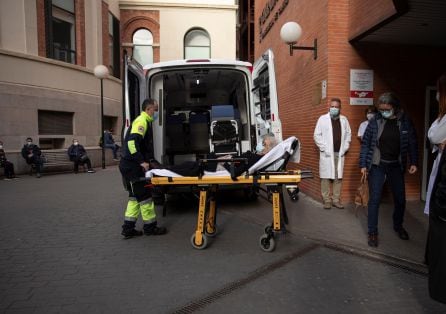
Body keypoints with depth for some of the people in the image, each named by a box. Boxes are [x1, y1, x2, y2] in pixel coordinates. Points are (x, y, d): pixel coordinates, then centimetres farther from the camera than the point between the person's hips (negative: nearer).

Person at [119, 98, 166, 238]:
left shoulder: (144, 121, 19)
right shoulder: (141, 121, -13)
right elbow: (132, 142, -26)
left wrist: (150, 160, 15)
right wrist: (142, 162, -25)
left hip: (132, 166, 10)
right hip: (132, 166, -10)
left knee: (135, 196, 14)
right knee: (144, 196, 0)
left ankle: (128, 229, 19)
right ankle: (150, 227, 12)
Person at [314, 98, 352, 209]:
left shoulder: (344, 119, 11)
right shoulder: (322, 118, 0)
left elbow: (348, 134, 14)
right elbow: (317, 135, -2)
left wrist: (345, 148, 2)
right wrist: (324, 148, -9)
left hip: (340, 153, 3)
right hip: (327, 153, -3)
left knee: (338, 177, 6)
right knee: (326, 177, -3)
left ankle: (336, 200, 14)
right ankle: (327, 200, 7)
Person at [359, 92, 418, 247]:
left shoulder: (405, 121, -3)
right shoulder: (375, 121, -8)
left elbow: (412, 143, 5)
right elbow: (365, 143, -4)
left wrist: (413, 162, -2)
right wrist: (363, 164, -7)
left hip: (396, 166, 2)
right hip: (377, 165, -2)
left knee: (400, 199, 12)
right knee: (374, 199, -1)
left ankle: (398, 226, 37)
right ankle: (372, 232, 12)